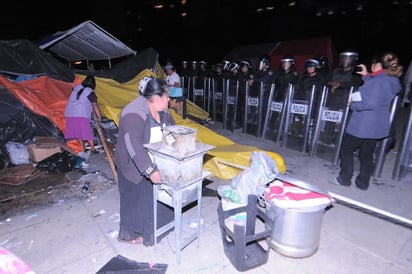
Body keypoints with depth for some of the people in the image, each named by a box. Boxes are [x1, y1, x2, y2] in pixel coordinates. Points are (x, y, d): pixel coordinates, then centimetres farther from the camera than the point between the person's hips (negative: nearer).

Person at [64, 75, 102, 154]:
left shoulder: (76, 87, 15)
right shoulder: (90, 92, -2)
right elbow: (95, 105, -7)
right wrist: (99, 117, -3)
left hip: (70, 114, 6)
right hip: (81, 115, -6)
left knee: (77, 131, 11)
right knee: (87, 132, -2)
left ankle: (82, 148, 19)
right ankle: (92, 149, -1)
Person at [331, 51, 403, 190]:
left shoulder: (379, 80, -19)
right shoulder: (392, 81, 10)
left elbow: (370, 103, -27)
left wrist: (353, 104, -12)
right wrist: (366, 76, 21)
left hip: (362, 125, -9)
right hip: (377, 126, 9)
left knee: (346, 149, 6)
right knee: (367, 154, 15)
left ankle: (344, 179, 14)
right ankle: (363, 183, 24)